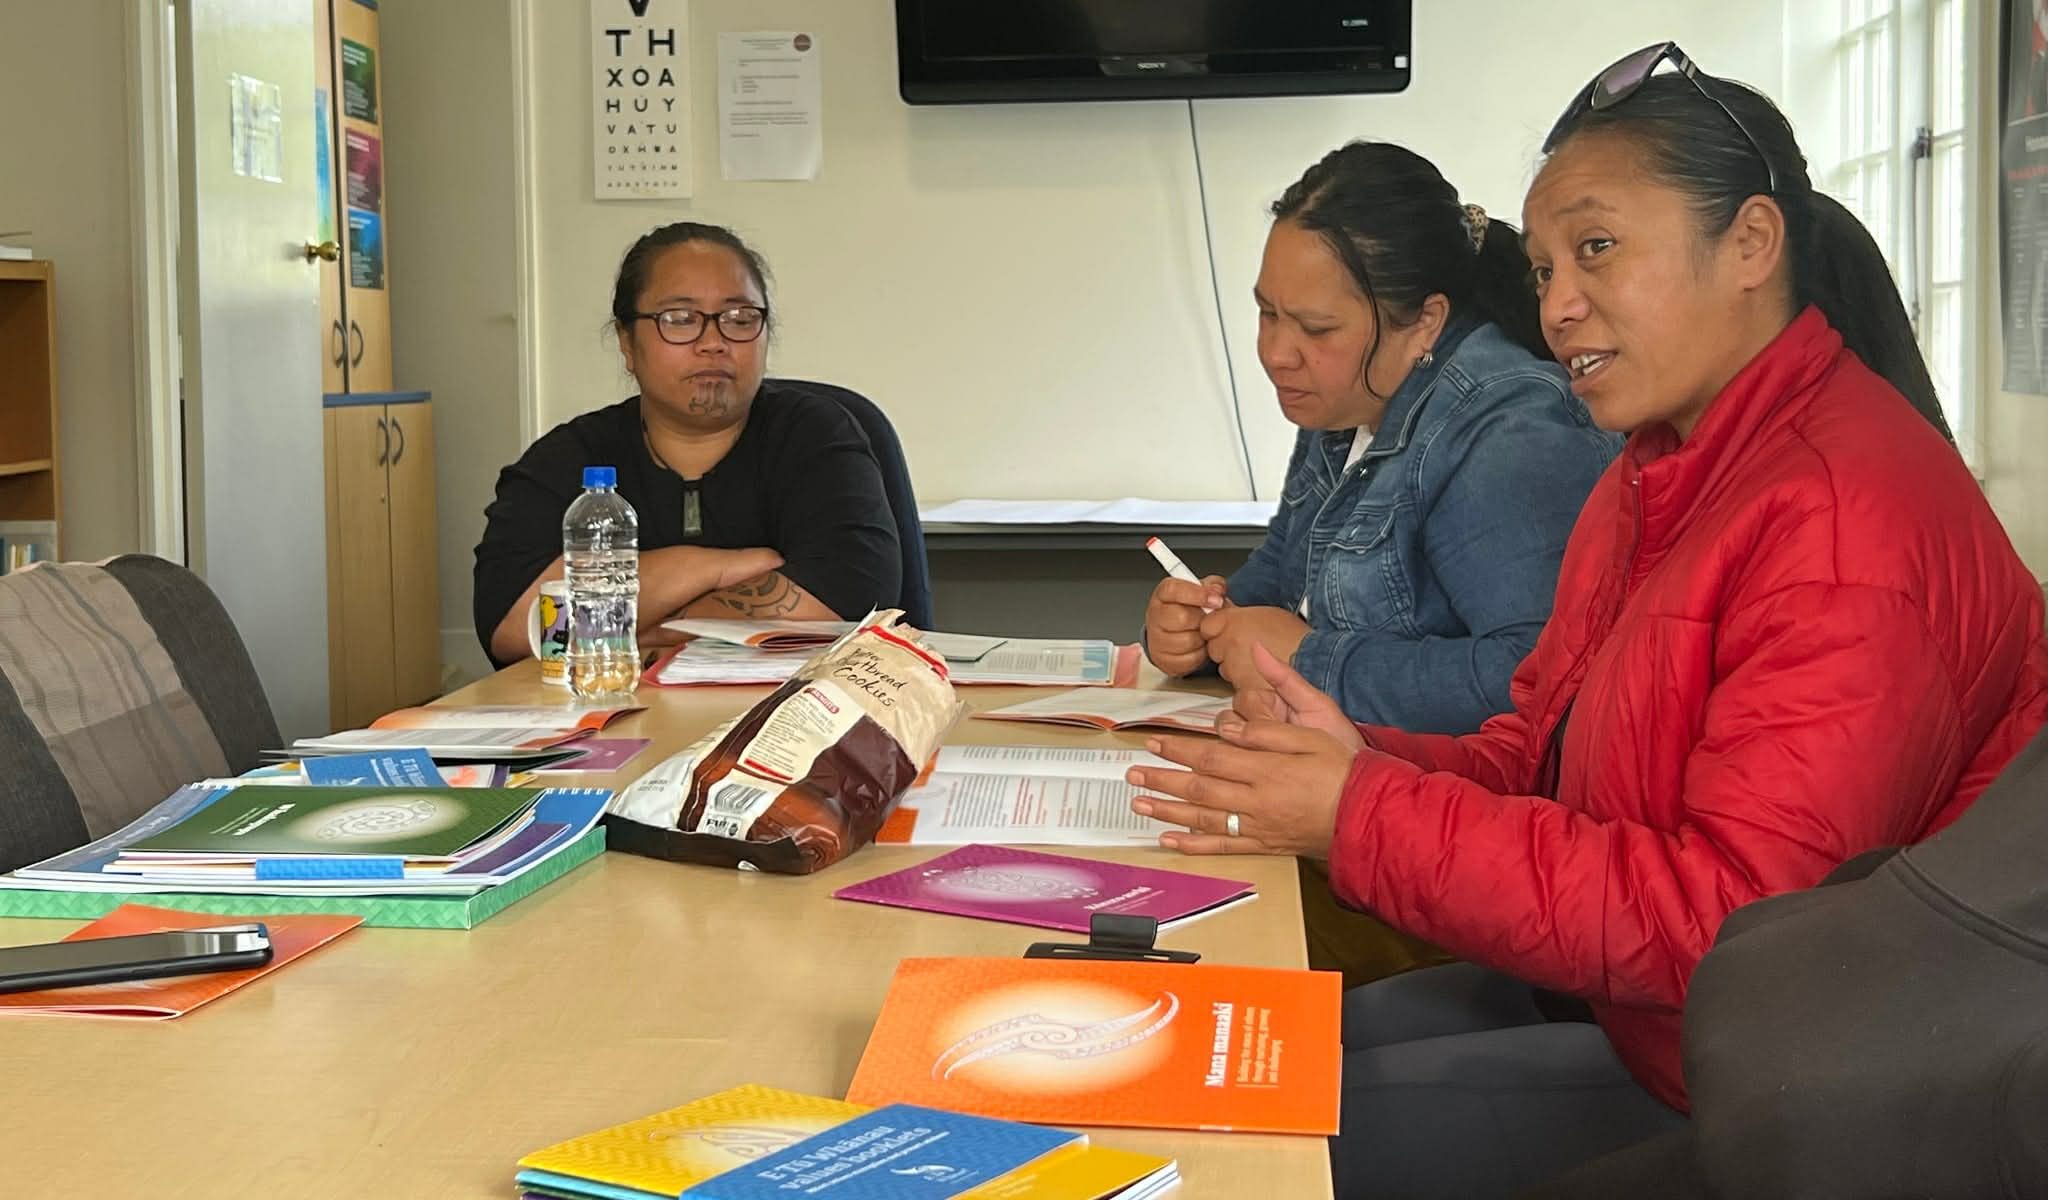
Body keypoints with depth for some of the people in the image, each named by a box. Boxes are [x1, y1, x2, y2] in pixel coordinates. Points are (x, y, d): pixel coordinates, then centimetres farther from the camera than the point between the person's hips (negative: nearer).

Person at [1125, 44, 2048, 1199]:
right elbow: (1530, 755, 9)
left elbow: (1727, 921, -28)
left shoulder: (1848, 520, -23)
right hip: (1611, 987, 9)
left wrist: (1366, 813, -25)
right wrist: (1366, 759, -12)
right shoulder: (1657, 476, 10)